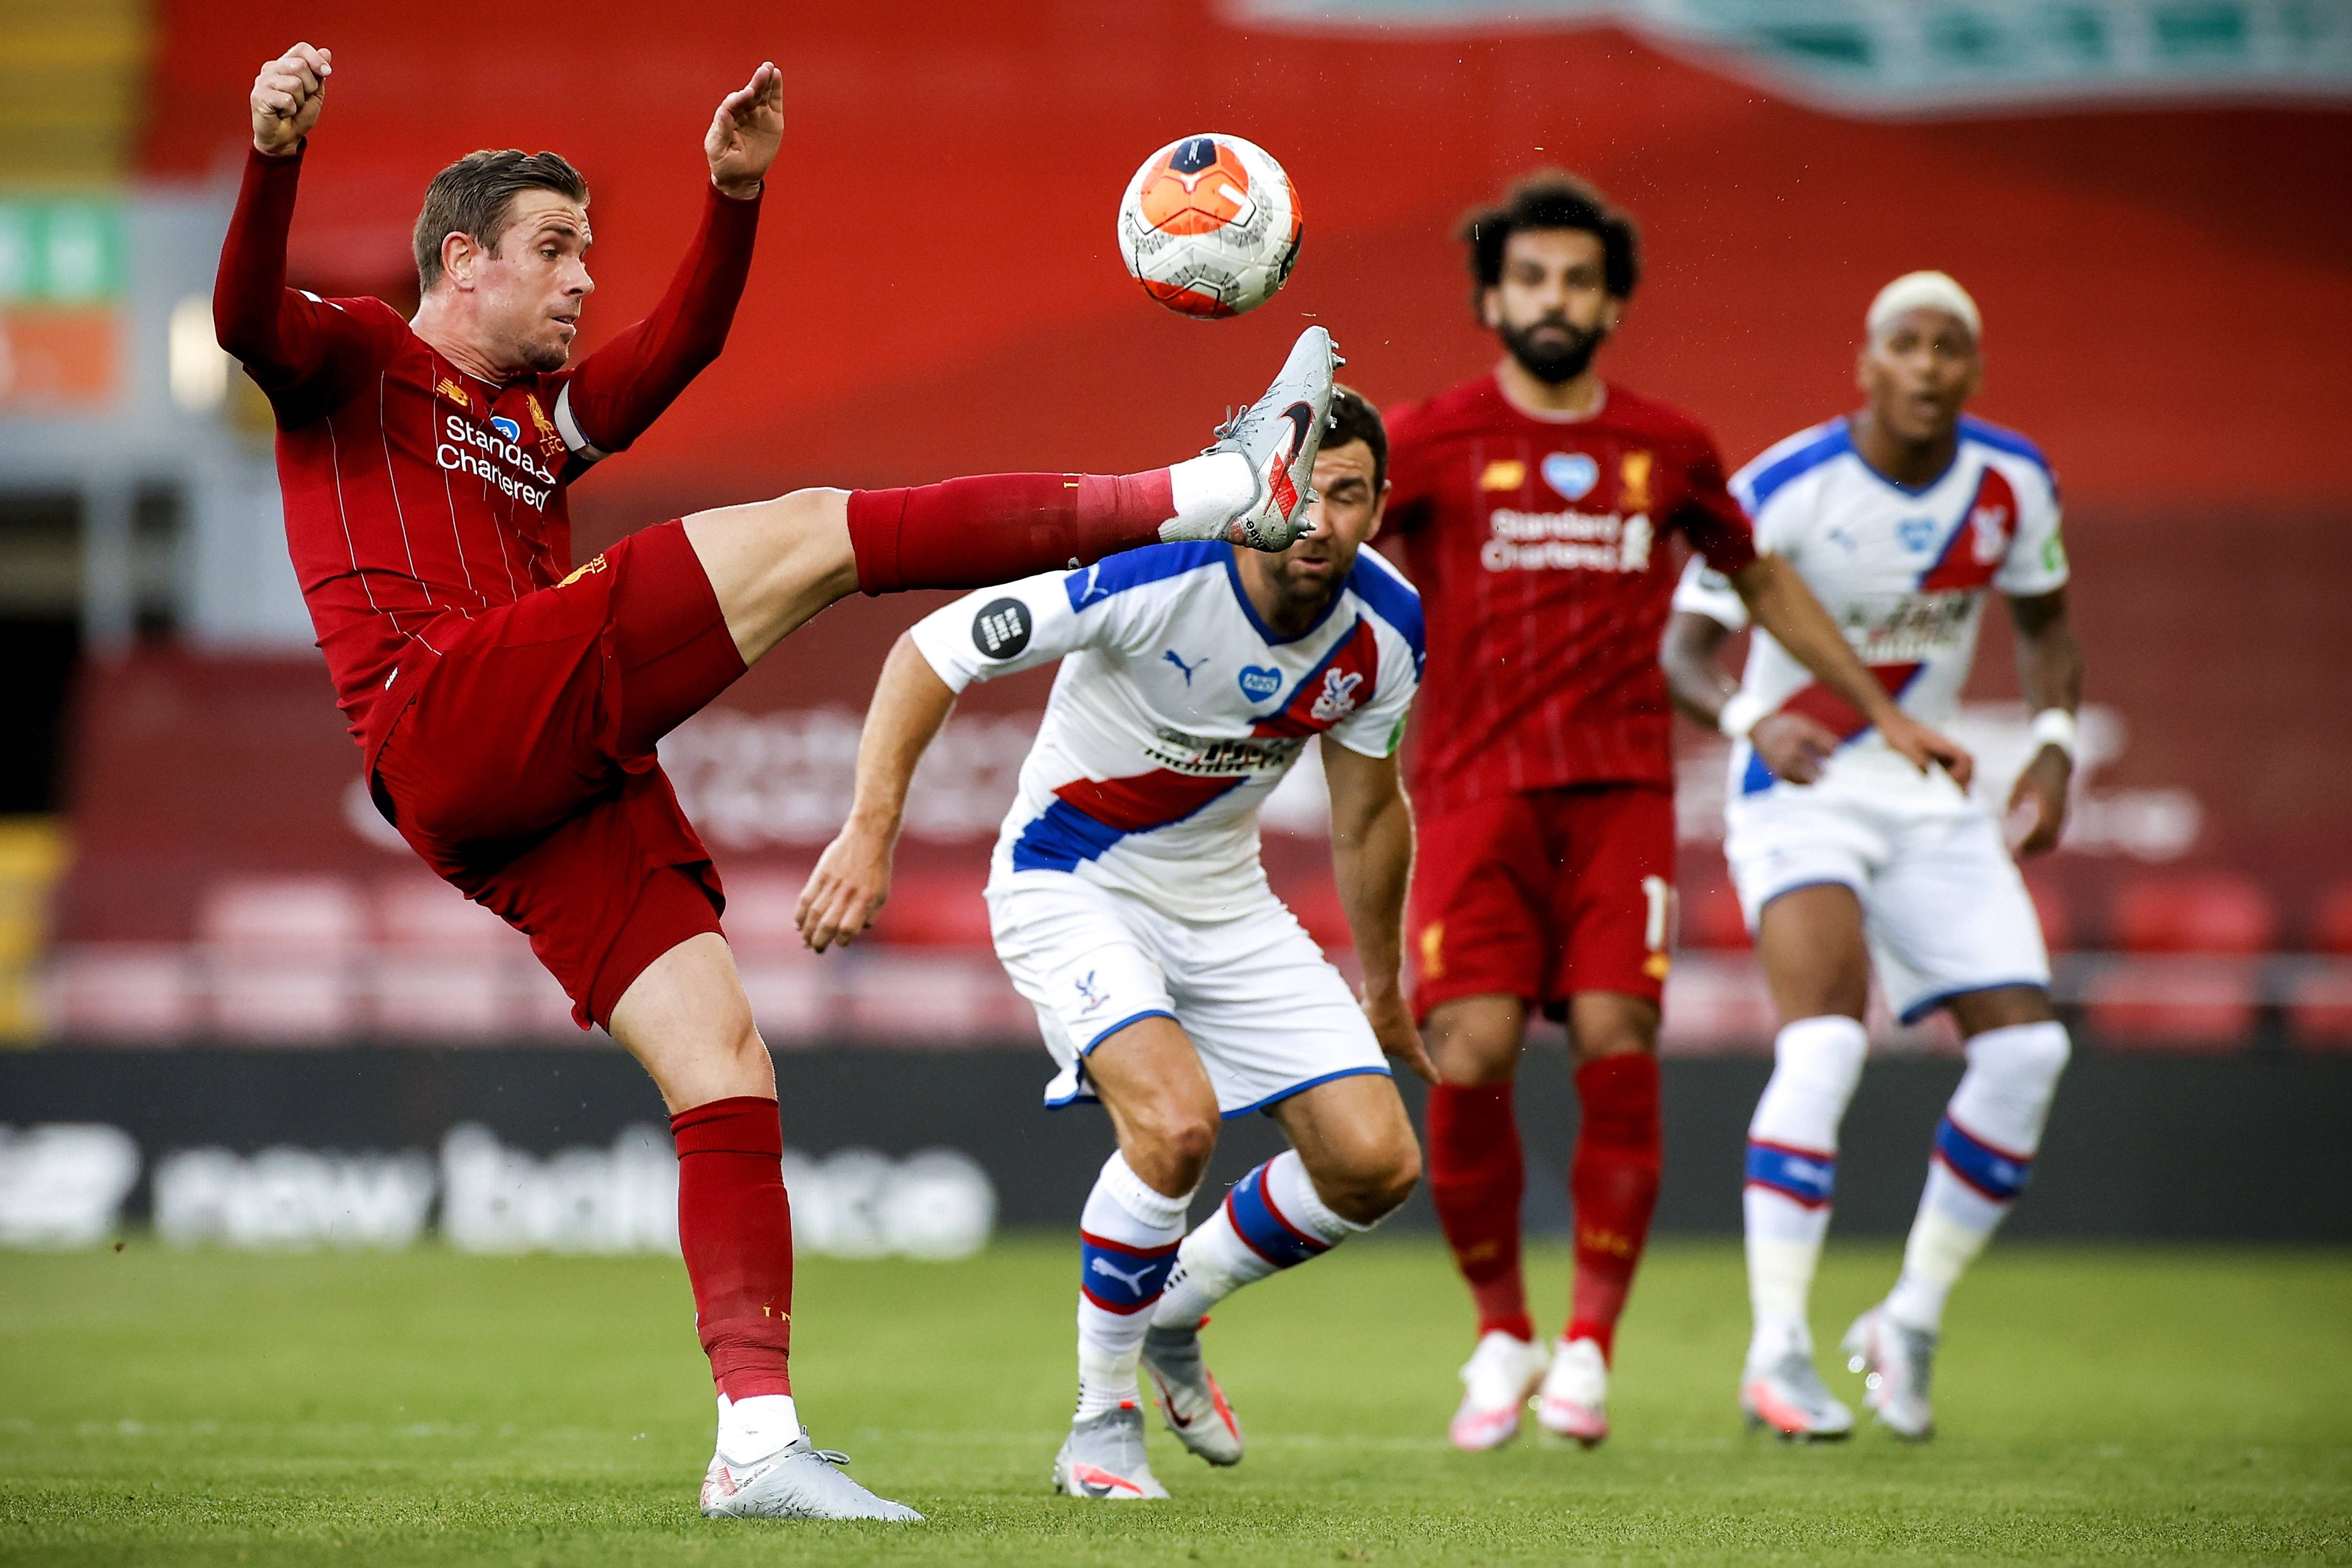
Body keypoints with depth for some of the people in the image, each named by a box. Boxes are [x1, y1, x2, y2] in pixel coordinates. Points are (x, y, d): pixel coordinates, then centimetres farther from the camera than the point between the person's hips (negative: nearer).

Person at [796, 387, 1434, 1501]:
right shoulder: (1154, 576, -29)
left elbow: (1367, 811, 8)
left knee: (1375, 1161, -5)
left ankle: (1171, 1313, 23)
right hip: (1074, 881, -6)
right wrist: (870, 832, -30)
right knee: (1176, 1120, -30)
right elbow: (933, 651, -21)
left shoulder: (1385, 628, -11)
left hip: (1224, 898, 6)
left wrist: (1382, 990, 18)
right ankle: (1102, 1422, -9)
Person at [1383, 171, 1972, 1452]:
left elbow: (1760, 581, 27)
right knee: (1470, 1060, -13)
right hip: (1478, 791, -2)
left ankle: (1588, 1345, -2)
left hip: (1621, 789, 2)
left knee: (1618, 1048, -12)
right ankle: (1502, 1334, 7)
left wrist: (1882, 712, 28)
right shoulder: (1432, 441, 3)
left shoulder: (1668, 450, 12)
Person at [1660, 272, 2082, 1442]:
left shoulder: (2013, 485, -2)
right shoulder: (1784, 489, -17)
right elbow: (1683, 647, -15)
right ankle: (1777, 1353, -22)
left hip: (1930, 797, 5)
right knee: (1824, 1037, -25)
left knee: (2026, 1046, -6)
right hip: (1801, 790, -5)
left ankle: (1911, 1323, 10)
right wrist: (1753, 718, -36)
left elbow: (2043, 616, 16)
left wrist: (2053, 744, 0)